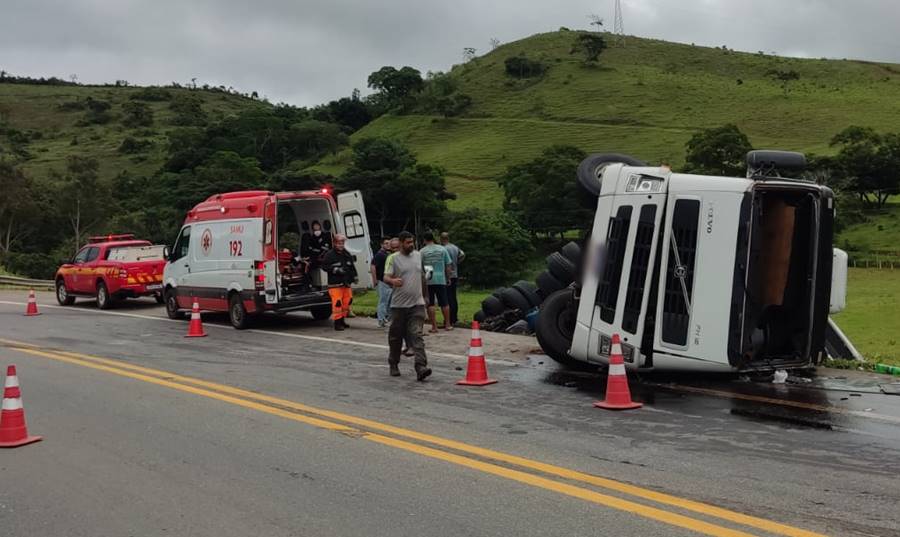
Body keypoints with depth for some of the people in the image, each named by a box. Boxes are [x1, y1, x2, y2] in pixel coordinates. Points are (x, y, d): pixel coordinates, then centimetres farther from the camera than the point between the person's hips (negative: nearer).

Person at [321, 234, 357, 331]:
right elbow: (324, 266, -7)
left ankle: (342, 320, 22)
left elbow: (352, 266, 23)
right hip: (335, 284, -6)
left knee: (346, 302, 9)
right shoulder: (330, 254, -4)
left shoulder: (347, 254, 14)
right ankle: (337, 322, -6)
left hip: (346, 283, 6)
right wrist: (335, 270, -16)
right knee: (337, 303, -11)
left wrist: (354, 276, 12)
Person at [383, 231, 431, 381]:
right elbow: (386, 277, -9)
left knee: (416, 335, -9)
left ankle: (421, 367, -18)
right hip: (398, 305, -2)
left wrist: (424, 294, 24)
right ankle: (393, 364, 28)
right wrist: (393, 281, -32)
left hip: (417, 304, 2)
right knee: (396, 336, 10)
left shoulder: (418, 256, 11)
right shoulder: (394, 258, -2)